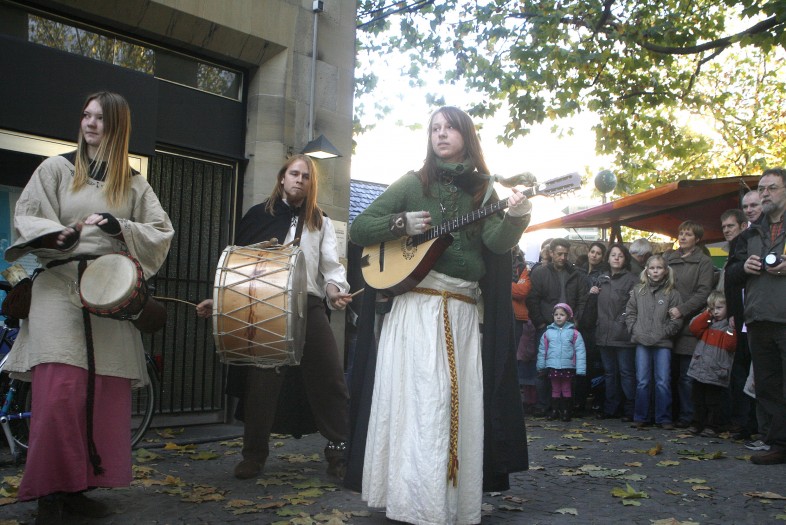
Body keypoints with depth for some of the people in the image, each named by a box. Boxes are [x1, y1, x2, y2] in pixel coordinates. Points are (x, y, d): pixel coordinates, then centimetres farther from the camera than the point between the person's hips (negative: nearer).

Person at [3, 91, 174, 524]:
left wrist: (117, 227, -9)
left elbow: (162, 232, 7)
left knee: (106, 391, 0)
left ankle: (79, 487, 12)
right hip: (59, 288, -2)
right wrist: (58, 236, -15)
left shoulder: (134, 183, 13)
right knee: (59, 390, -13)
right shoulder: (56, 168, 10)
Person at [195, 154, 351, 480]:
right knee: (260, 382, 0)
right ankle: (254, 454, 15)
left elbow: (331, 265, 6)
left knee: (329, 378, -3)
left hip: (309, 307, 1)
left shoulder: (320, 223, 17)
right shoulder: (259, 216, 12)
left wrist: (335, 288, -15)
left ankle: (339, 451, 8)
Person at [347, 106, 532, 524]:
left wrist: (516, 218, -26)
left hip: (464, 311, 3)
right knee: (420, 400, -9)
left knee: (461, 403, 3)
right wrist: (400, 224, -11)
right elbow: (358, 228, 5)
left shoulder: (482, 190, 12)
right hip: (416, 306, -3)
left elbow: (498, 242, -6)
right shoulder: (413, 183, 6)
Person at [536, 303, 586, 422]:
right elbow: (542, 351, 8)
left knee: (566, 389, 10)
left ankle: (566, 411, 19)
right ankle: (554, 411, 21)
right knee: (555, 389, 12)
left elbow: (580, 351, -6)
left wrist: (580, 369, -11)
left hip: (568, 367, -2)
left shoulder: (574, 333, -3)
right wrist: (541, 366, 9)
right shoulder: (548, 333, 3)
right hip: (552, 366, 2)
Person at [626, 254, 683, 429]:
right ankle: (640, 417, 14)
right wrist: (636, 331, -3)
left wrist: (661, 334, -11)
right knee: (642, 382, 6)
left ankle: (664, 418, 10)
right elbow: (630, 313, 9)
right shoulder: (638, 290, 7)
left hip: (663, 343, -2)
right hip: (642, 343, 2)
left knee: (663, 382, 0)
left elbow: (676, 320, -4)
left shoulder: (672, 293, -1)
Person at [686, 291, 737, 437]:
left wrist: (731, 329, -25)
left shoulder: (730, 326, -4)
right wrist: (706, 314, -3)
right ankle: (698, 424, 23)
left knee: (712, 402, 2)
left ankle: (711, 426, 11)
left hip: (716, 374, -5)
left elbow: (730, 345, -15)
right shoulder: (707, 322, 13)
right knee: (698, 400, 13)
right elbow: (694, 328, -3)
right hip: (699, 369, 5)